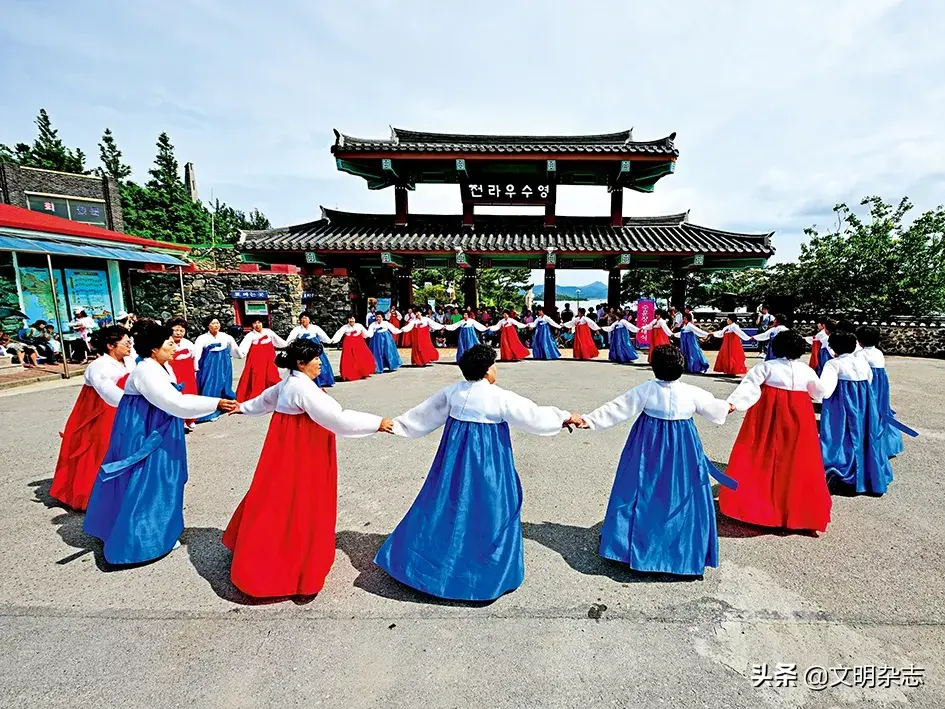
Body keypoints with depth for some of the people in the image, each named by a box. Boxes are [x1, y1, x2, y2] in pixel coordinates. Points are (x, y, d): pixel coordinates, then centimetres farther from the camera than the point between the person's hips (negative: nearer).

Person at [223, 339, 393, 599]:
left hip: (291, 452, 10)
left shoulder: (288, 383, 7)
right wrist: (377, 423, -28)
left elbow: (265, 399, 27)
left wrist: (243, 407, 47)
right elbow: (337, 418, -31)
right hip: (299, 455, -10)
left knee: (281, 502, 24)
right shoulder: (303, 388, -24)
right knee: (293, 505, 1)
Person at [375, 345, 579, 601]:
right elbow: (534, 415, -8)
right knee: (488, 507, 10)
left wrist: (396, 424, 20)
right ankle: (487, 572, 24)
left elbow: (424, 413, 8)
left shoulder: (452, 391, 0)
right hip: (487, 459, -5)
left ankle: (413, 559, 31)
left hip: (454, 456, 5)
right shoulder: (501, 398, -14)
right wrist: (566, 417, 6)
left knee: (445, 502, 17)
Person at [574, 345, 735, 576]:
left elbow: (616, 408, -12)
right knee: (680, 495, 13)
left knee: (643, 493, 9)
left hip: (648, 447, -1)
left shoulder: (645, 390, -11)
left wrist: (589, 419, -8)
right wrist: (727, 407, 38)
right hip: (682, 448, 1)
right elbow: (714, 407, 15)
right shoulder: (692, 393, -4)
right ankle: (685, 554, 26)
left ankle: (629, 545, 21)